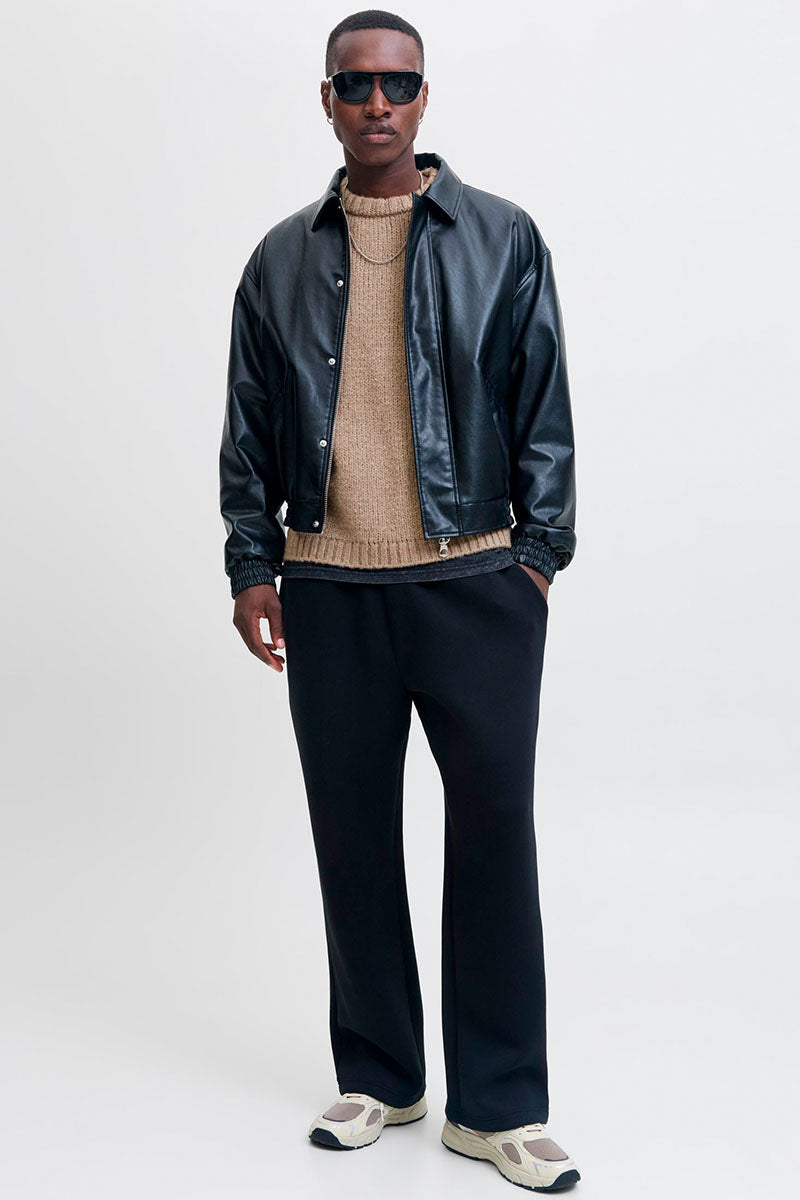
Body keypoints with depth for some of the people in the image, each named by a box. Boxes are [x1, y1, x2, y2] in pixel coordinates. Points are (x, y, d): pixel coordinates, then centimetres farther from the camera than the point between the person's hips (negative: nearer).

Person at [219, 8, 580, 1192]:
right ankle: (377, 1080, 24)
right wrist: (251, 565, 5)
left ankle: (496, 1105, 11)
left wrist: (539, 550, -2)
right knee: (354, 838, 8)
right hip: (329, 590, 2)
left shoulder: (502, 239, 4)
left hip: (474, 582, -2)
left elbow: (545, 408, 3)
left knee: (494, 833, -1)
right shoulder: (283, 259, 10)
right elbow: (249, 429, 11)